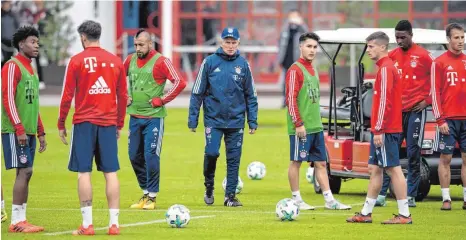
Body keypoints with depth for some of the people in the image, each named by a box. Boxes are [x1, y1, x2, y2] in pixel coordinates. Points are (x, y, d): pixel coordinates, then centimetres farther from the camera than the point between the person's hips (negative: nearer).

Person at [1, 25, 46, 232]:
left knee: (25, 173, 6)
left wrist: (40, 132, 21)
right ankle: (17, 221, -11)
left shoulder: (30, 69, 20)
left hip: (28, 132, 9)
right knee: (24, 171, -12)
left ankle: (20, 220, 7)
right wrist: (19, 129, -21)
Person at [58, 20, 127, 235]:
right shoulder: (116, 61, 8)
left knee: (83, 172, -1)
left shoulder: (77, 61, -3)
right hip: (109, 123, 3)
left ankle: (87, 224, -4)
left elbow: (67, 95, -3)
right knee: (110, 172, 4)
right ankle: (114, 223, 2)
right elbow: (123, 96, 12)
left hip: (84, 122, -3)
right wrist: (119, 124, 21)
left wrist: (61, 124, 5)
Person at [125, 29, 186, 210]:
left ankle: (152, 197, 1)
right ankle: (145, 193, 21)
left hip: (153, 118, -6)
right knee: (135, 157, 8)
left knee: (151, 156, -8)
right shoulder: (130, 60, 7)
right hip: (135, 116, 6)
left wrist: (161, 100, -16)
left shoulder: (161, 62, -11)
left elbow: (180, 83, -17)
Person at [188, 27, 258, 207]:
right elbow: (197, 92, 3)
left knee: (234, 159, 2)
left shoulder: (243, 65, 5)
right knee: (211, 153, -13)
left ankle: (230, 195, 11)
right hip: (214, 119, -2)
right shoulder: (210, 62, -1)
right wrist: (192, 118, -1)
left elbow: (251, 95, 11)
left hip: (236, 120, 2)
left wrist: (252, 121, 6)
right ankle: (209, 188, 11)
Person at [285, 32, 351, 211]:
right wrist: (298, 124, -18)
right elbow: (291, 99, -15)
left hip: (316, 127, 8)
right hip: (301, 127, -8)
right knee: (296, 161, -1)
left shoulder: (312, 70, 17)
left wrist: (317, 121, 19)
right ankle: (297, 200, 5)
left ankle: (330, 201, 10)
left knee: (321, 163, 8)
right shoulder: (295, 70, -9)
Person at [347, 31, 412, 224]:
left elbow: (385, 101, -20)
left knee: (393, 169, -8)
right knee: (374, 169, 13)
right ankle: (366, 213, 18)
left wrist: (379, 130, -21)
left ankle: (404, 215, -6)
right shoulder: (385, 67, 17)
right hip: (382, 130, 10)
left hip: (386, 130, -10)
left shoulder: (386, 69, -14)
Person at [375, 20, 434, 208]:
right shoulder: (392, 56, 10)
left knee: (413, 154, -1)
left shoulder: (423, 56, -4)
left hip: (415, 110, -4)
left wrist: (427, 100, -4)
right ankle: (381, 194, 2)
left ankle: (411, 196, 3)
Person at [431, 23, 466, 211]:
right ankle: (446, 199, 3)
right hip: (448, 119, -4)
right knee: (445, 158, -1)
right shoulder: (439, 62, -1)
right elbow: (434, 92, -4)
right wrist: (440, 119, -10)